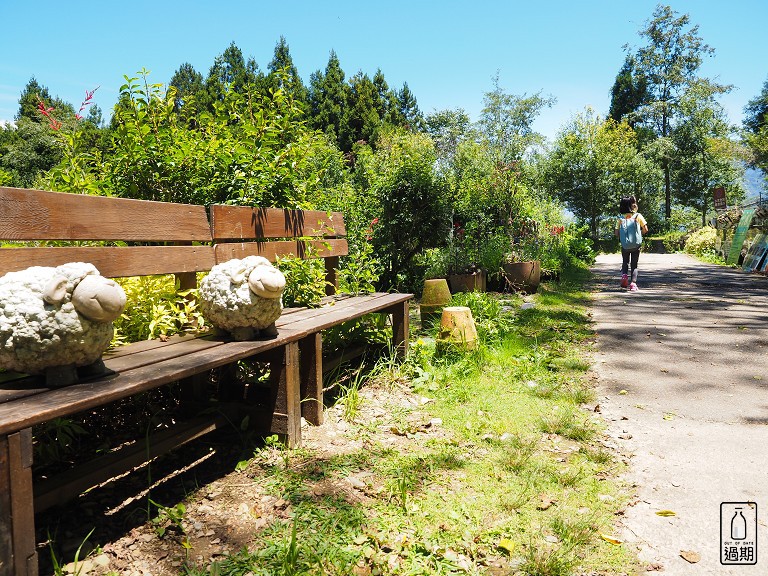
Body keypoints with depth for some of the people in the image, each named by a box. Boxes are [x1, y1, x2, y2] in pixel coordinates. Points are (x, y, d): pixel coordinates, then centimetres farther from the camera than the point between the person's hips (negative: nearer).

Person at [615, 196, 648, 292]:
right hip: (636, 245, -1)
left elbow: (617, 233, -6)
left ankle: (624, 275, -6)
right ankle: (633, 284, 0)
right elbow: (645, 230, -5)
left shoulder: (621, 218, -3)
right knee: (634, 265, 9)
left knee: (625, 262, 21)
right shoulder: (638, 216, -5)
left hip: (625, 245, 1)